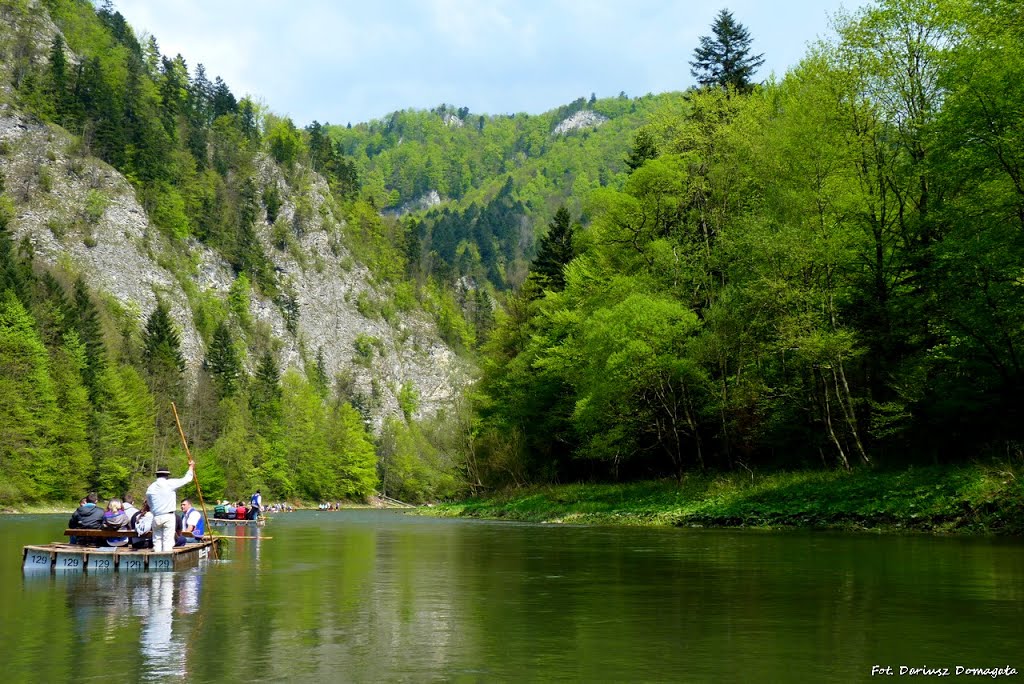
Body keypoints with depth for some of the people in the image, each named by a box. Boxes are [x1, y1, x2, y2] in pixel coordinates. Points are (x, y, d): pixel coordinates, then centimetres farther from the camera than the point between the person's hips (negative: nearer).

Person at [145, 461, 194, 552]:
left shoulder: (150, 487, 7)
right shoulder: (170, 484, -6)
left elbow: (149, 504, 15)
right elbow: (186, 479, 0)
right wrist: (191, 467, 16)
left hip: (156, 518, 4)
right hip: (168, 517, -4)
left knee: (157, 541, 8)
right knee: (167, 541, -3)